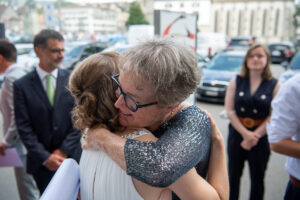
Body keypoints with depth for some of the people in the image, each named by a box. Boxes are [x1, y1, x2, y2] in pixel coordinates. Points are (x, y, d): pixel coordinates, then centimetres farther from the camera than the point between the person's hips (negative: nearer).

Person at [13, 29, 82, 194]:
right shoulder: (22, 86, -3)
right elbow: (24, 127, -5)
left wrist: (63, 151, -8)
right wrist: (45, 157, -11)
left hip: (72, 157, 1)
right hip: (41, 162, 0)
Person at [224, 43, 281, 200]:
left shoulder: (275, 85, -3)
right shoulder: (236, 81, 1)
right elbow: (230, 110, -5)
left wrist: (255, 136, -13)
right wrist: (245, 133, -13)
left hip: (261, 136, -1)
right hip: (237, 133, 2)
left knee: (257, 178, 10)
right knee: (234, 174, 13)